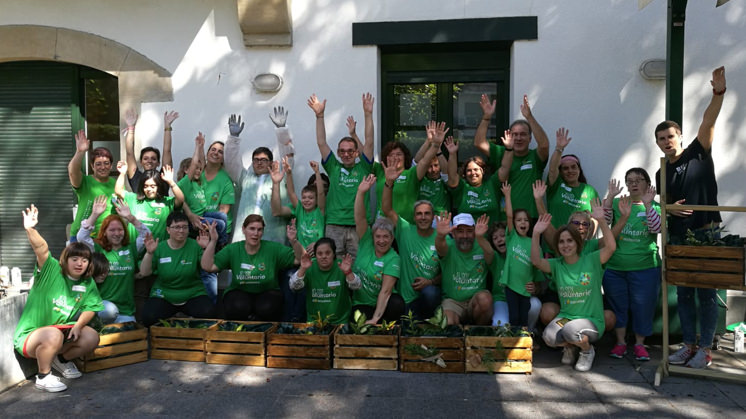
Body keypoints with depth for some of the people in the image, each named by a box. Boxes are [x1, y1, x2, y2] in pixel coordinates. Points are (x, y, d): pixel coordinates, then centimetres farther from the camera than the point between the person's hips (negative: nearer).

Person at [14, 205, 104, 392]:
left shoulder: (88, 284, 1)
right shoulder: (51, 270, -14)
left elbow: (90, 308, -4)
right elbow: (41, 248, -31)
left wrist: (78, 325, -22)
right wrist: (30, 229, -49)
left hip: (63, 330, 6)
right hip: (30, 335, -5)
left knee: (92, 337, -17)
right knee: (53, 335, -38)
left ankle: (61, 359, 14)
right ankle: (43, 376, -11)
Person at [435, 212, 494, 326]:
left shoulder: (480, 249, 1)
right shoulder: (449, 249, 0)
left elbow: (490, 256, -24)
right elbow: (440, 248, -25)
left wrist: (480, 238, -48)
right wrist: (440, 235, -52)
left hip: (477, 301, 2)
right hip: (453, 301, -1)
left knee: (485, 298, -32)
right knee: (447, 324, -31)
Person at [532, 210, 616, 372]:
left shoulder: (591, 260, -5)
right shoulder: (556, 265, 2)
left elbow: (611, 247, -22)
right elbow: (536, 261, -16)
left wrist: (601, 221, -31)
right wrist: (536, 234, -26)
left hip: (592, 321, -3)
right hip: (565, 316, 3)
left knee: (570, 331, -34)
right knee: (549, 337, -27)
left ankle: (587, 350, 3)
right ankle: (570, 346, 11)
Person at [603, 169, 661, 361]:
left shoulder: (654, 206, 4)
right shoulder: (617, 203, 6)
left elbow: (657, 228, -13)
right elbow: (603, 220, -9)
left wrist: (647, 204, -20)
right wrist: (610, 196, -17)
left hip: (645, 268, -1)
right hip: (615, 268, 1)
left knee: (643, 307, 5)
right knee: (617, 306, 9)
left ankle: (639, 344, 22)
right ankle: (620, 342, 23)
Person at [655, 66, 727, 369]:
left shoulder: (698, 154, 1)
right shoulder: (661, 174, 13)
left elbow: (708, 122, -14)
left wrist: (718, 92, -28)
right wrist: (669, 210, -5)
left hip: (706, 233, -5)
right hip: (677, 238, 5)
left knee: (706, 292, -1)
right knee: (683, 293, 8)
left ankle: (705, 349, 7)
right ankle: (689, 344, 17)